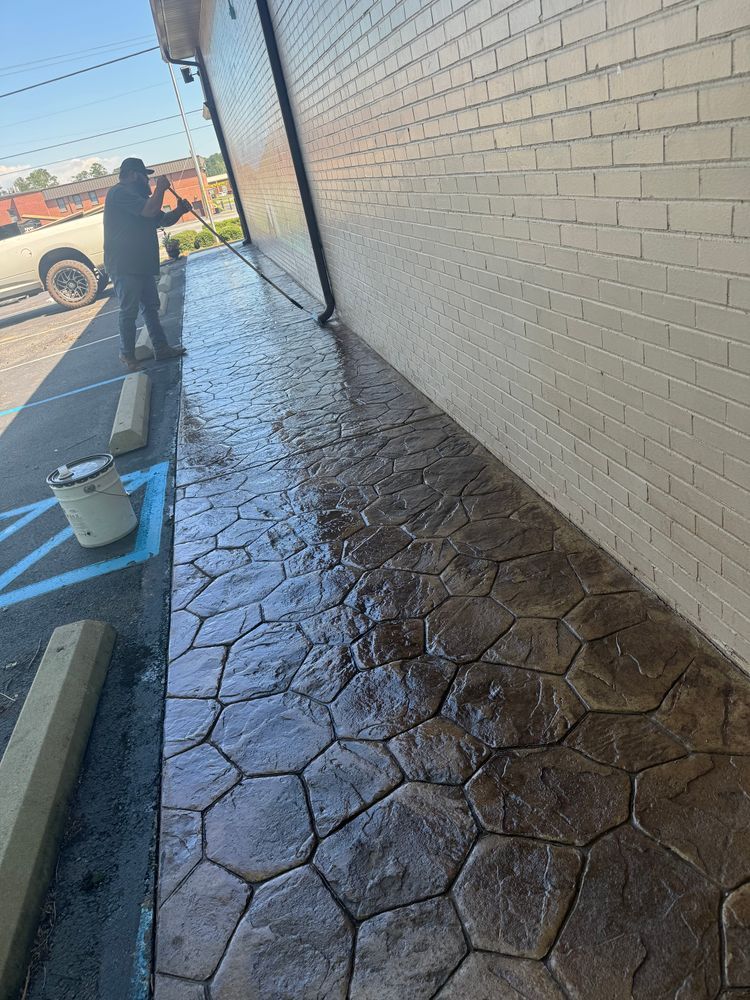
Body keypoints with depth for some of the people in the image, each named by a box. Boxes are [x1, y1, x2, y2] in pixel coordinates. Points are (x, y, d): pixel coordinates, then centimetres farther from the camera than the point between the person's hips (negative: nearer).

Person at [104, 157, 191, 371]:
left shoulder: (136, 197, 22)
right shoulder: (119, 193, -11)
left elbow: (163, 219, 22)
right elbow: (150, 210, -22)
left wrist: (179, 211, 2)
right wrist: (160, 188, -7)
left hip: (142, 265, 10)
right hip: (124, 266, -10)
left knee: (151, 307, 11)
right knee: (129, 311, -5)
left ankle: (161, 349, 17)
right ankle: (127, 356, 4)